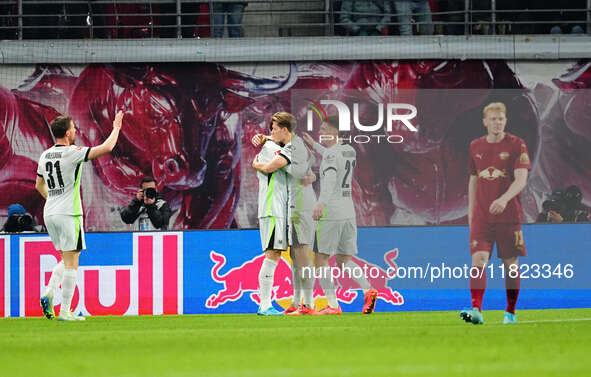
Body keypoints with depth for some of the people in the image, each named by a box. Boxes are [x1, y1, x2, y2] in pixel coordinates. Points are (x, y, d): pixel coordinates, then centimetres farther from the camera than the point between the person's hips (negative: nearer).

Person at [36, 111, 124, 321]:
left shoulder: (45, 156, 9)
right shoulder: (72, 153, -13)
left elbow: (39, 185, 22)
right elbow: (106, 147, -16)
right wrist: (116, 128, -1)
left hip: (50, 214, 7)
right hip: (69, 215, -7)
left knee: (66, 260, 20)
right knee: (71, 263, -2)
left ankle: (49, 293, 0)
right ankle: (65, 312, -4)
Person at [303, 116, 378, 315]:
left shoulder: (331, 154, -11)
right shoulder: (350, 151, 15)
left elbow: (330, 178, -29)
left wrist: (322, 203, -43)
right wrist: (314, 145, 47)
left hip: (330, 212, -8)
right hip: (349, 212, 8)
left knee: (321, 258, -1)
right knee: (343, 260, 14)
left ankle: (333, 305, -8)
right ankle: (368, 290, -9)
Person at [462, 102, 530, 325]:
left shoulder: (516, 145, -3)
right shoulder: (476, 147, 10)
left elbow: (521, 179, -12)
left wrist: (504, 199, -28)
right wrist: (471, 211, 16)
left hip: (509, 214, -2)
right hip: (481, 215, 2)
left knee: (511, 264, 4)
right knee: (478, 260, -13)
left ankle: (511, 312, 17)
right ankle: (476, 310, -21)